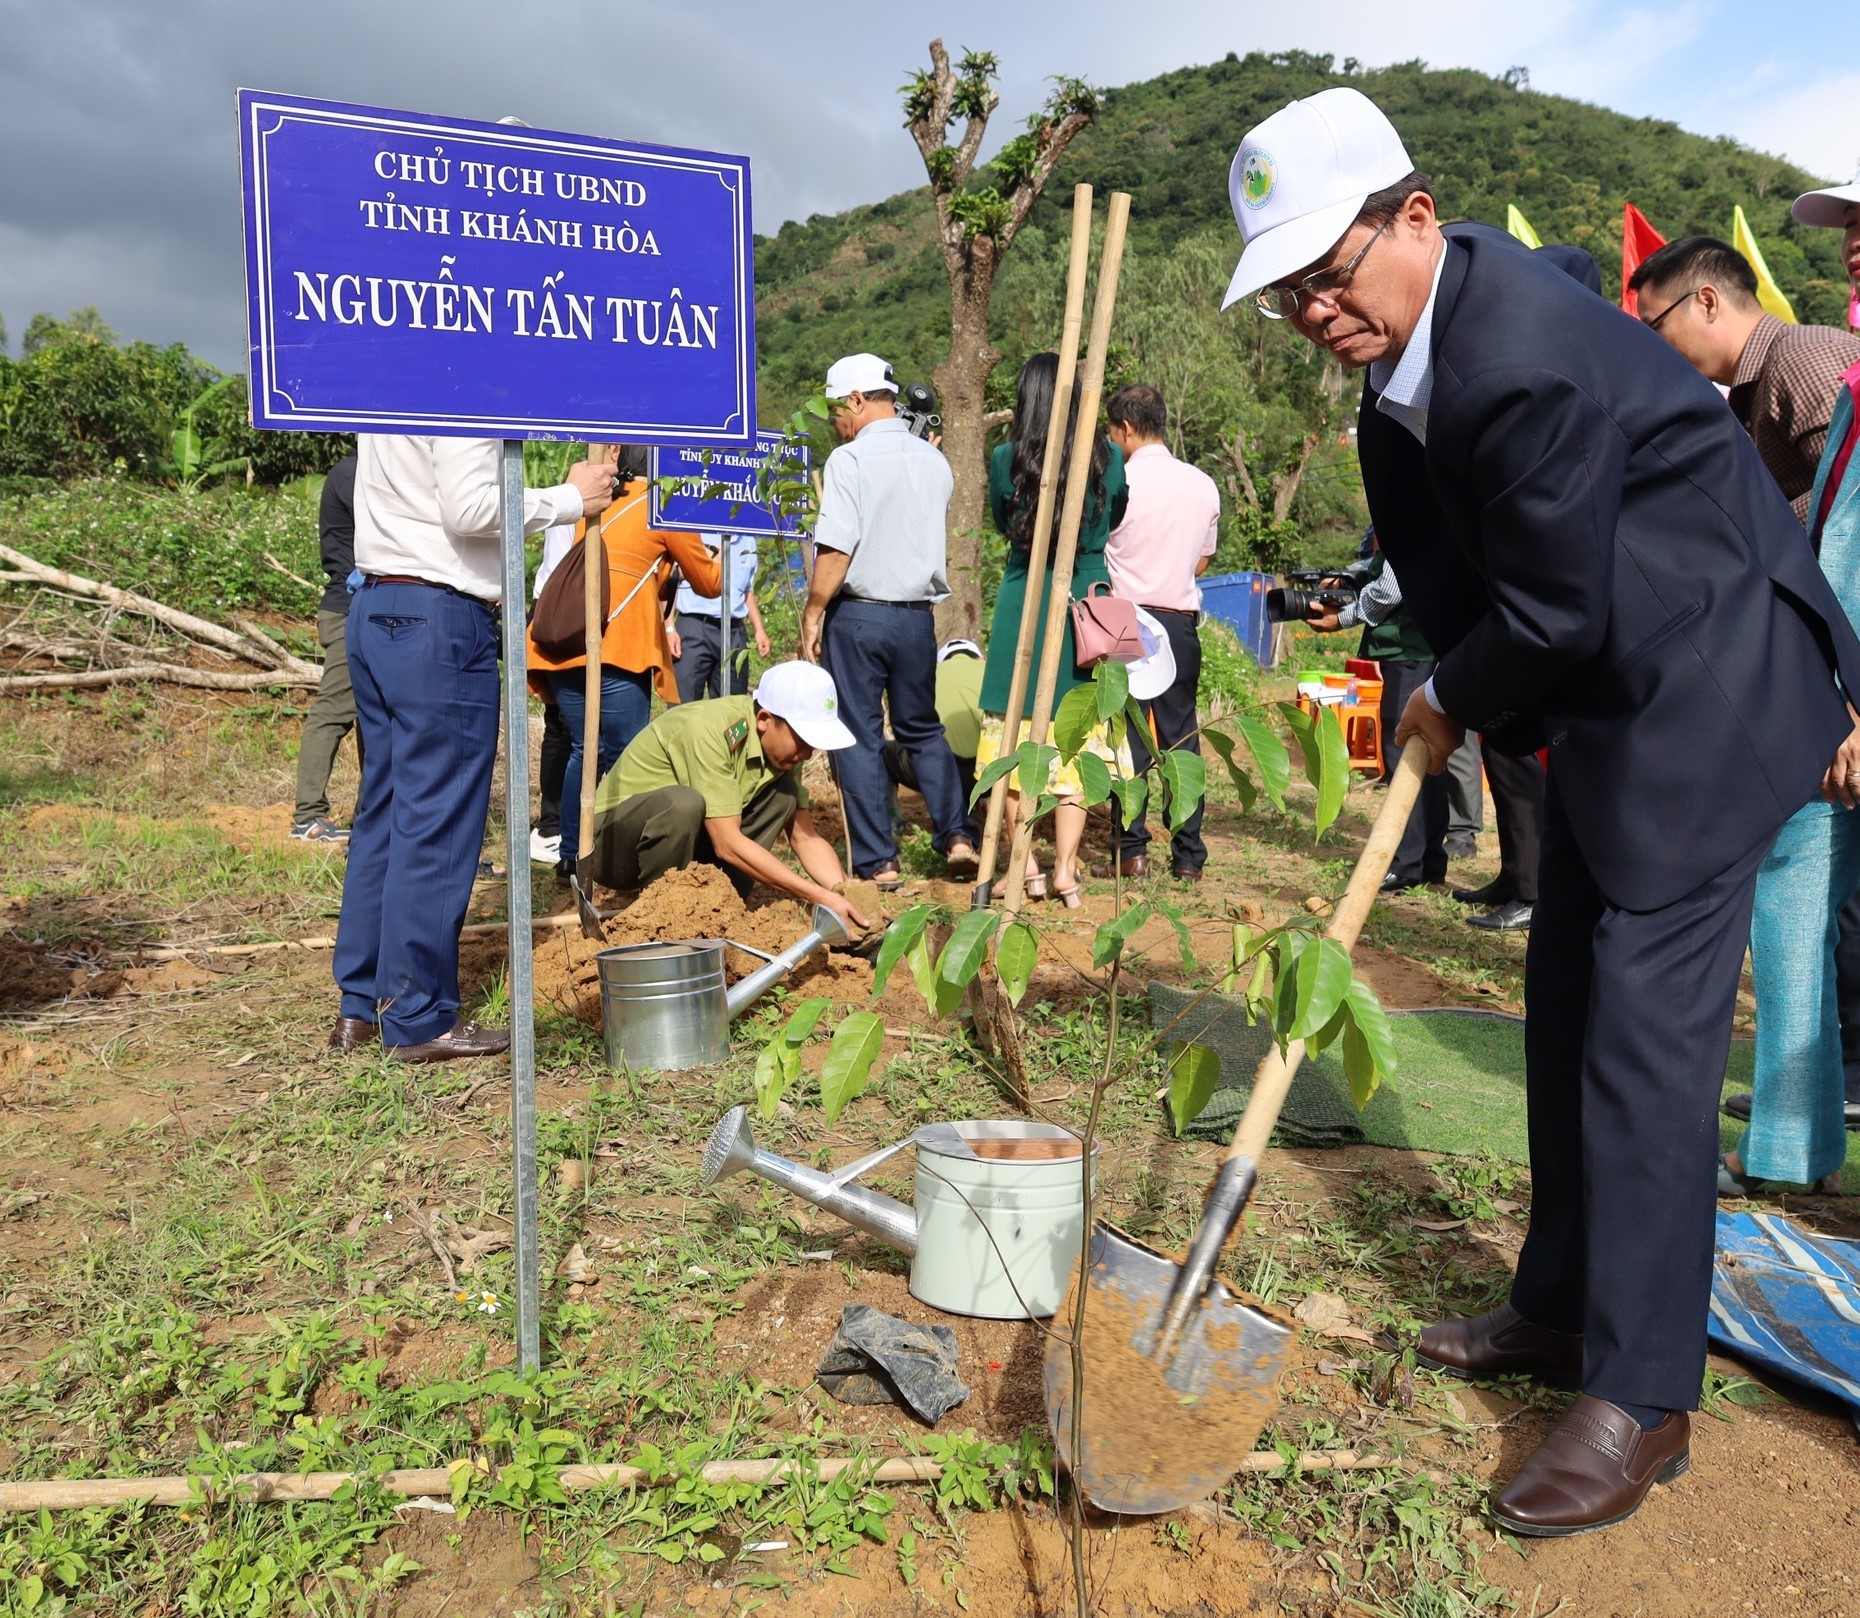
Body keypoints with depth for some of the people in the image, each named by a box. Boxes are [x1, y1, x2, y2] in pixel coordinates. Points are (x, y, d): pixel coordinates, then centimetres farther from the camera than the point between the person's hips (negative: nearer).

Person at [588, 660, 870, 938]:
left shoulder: (781, 746, -6)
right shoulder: (708, 730, -29)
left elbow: (805, 837, -3)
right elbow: (727, 845, -31)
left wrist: (846, 895, -20)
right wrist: (819, 897, -31)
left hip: (685, 839, 7)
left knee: (783, 792, -9)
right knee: (682, 803, -37)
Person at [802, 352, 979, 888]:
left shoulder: (849, 459, -10)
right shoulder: (935, 461, 9)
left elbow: (835, 548, -14)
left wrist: (812, 613, -9)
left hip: (859, 614, -5)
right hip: (918, 616, 5)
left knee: (860, 737, 4)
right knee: (922, 729, 18)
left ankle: (878, 861, 5)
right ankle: (957, 835, 7)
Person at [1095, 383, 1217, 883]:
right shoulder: (1203, 484, 9)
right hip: (1181, 621, 4)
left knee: (1127, 737, 1)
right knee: (1182, 736, 7)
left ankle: (1130, 851, 2)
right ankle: (1188, 856, 9)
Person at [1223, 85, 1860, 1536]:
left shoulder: (1522, 362, -28)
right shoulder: (1446, 308, 3)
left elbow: (1556, 614, -24)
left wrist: (1452, 703, -2)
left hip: (1706, 684, -10)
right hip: (1611, 692, 10)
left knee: (1645, 1026, -10)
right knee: (1567, 997, 13)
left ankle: (1642, 1398, 2)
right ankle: (1563, 1306, 27)